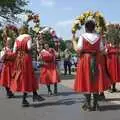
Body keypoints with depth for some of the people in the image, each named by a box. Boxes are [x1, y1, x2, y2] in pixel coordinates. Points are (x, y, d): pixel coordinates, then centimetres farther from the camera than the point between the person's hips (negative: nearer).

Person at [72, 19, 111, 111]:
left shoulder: (82, 36, -7)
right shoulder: (98, 37, 2)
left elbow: (78, 49, -12)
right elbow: (102, 50, 2)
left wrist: (73, 40, 1)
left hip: (85, 60, -2)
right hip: (97, 61, 3)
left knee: (86, 81, 2)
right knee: (96, 81, 8)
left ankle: (88, 104, 3)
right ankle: (96, 104, 12)